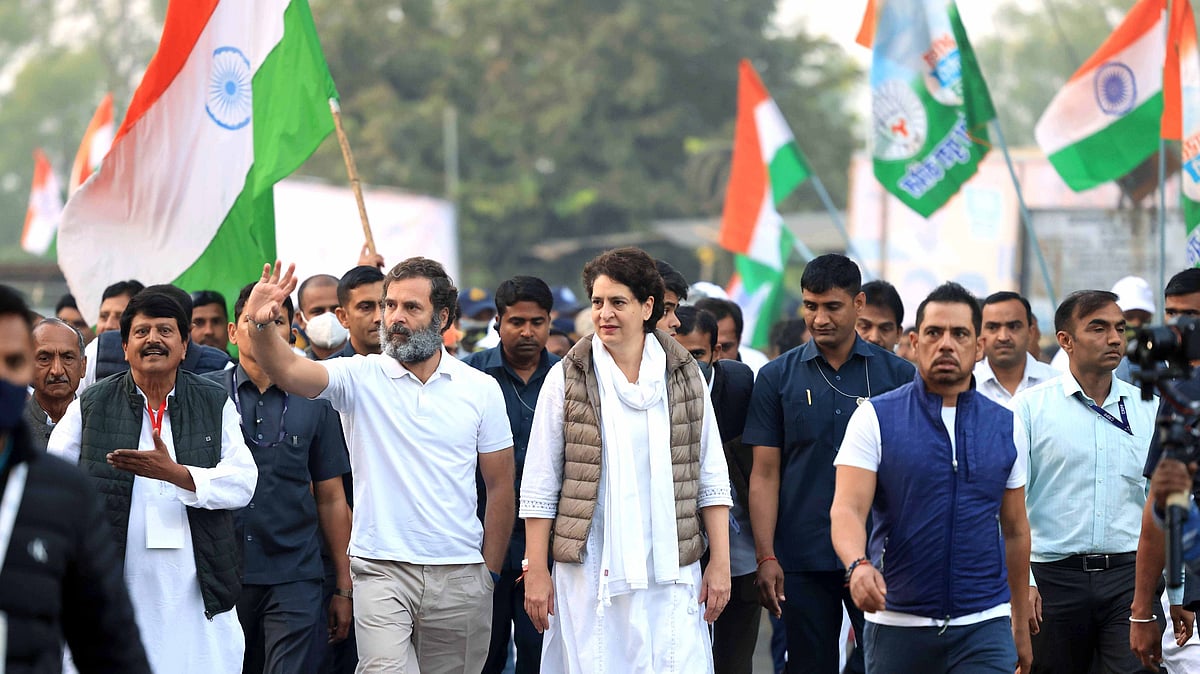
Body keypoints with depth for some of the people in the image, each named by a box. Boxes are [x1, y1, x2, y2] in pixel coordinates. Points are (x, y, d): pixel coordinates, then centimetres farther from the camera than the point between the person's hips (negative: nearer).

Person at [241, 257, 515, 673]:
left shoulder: (481, 389, 5)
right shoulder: (360, 378, 1)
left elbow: (500, 487, 9)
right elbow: (289, 372, -18)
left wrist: (490, 572, 6)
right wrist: (261, 326, -37)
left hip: (460, 576, 2)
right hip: (382, 573, -2)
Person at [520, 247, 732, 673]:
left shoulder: (684, 376, 9)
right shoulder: (567, 379, 3)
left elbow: (711, 480, 11)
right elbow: (539, 487, 4)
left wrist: (720, 563, 5)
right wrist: (536, 572, -1)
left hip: (672, 574, 1)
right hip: (591, 572, -1)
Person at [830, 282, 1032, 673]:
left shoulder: (1004, 426, 8)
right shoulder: (875, 418, -1)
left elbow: (1015, 530, 16)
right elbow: (847, 509, -11)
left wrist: (1021, 623, 17)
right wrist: (858, 564, -32)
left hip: (984, 626, 1)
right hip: (897, 623, -1)